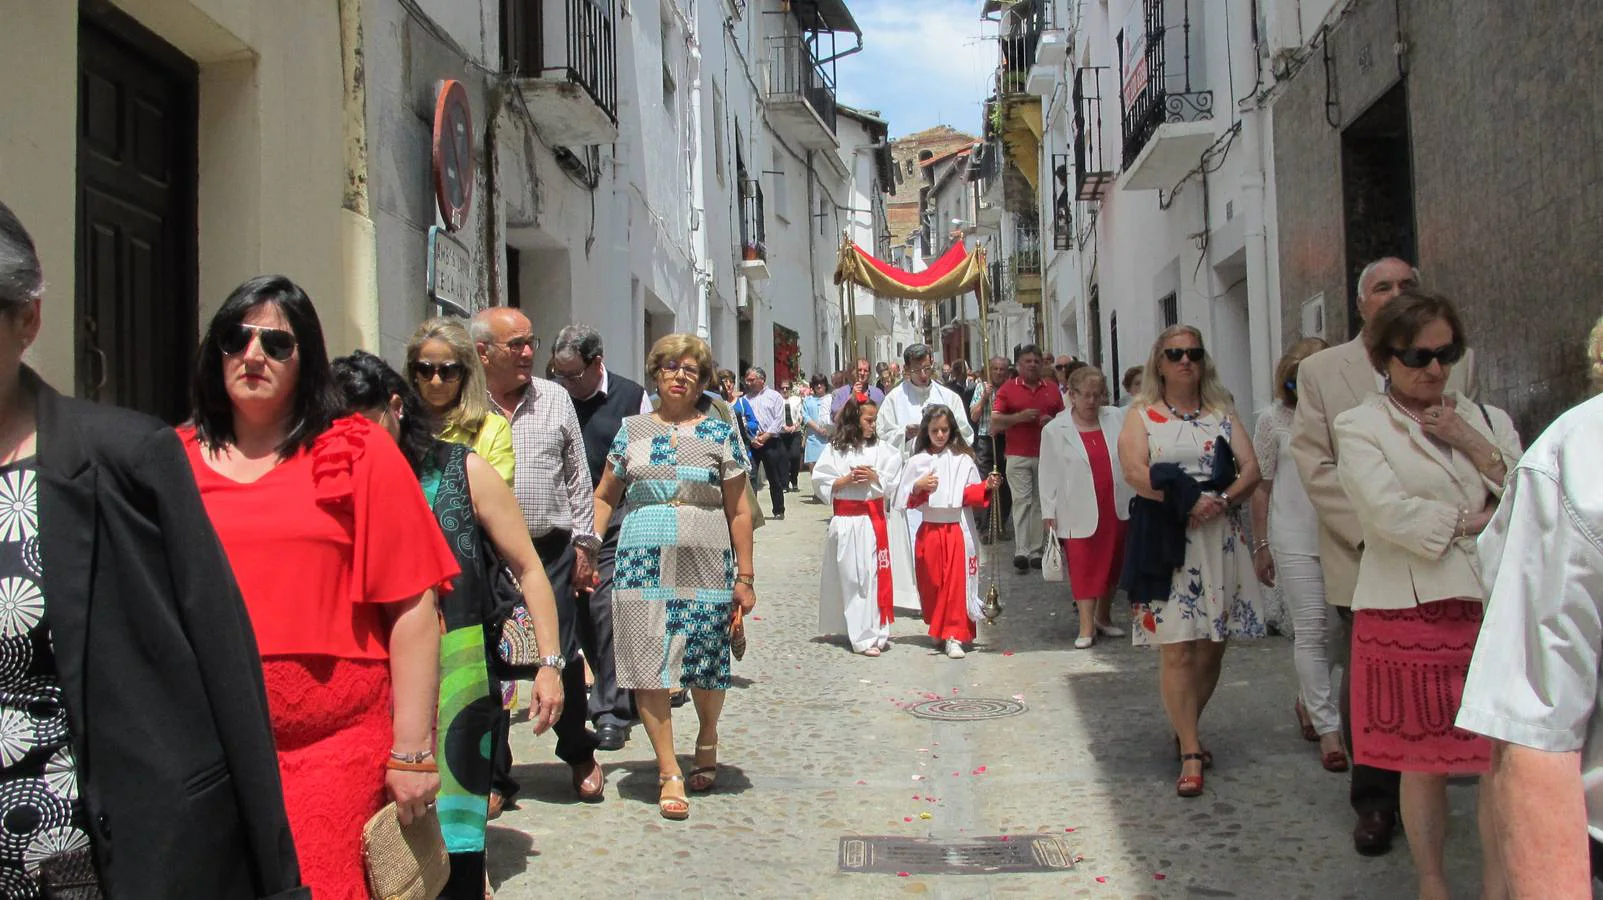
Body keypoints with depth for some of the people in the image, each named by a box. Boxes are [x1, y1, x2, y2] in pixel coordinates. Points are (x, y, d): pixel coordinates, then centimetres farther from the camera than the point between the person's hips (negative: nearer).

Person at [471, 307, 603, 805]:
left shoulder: (554, 398, 6)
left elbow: (578, 476, 9)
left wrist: (584, 543, 5)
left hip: (552, 549, 1)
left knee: (563, 660, 6)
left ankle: (580, 755, 29)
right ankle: (494, 776, 21)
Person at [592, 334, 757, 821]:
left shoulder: (720, 434, 6)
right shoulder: (632, 430, 10)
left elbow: (738, 510, 6)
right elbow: (604, 497, 16)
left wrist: (745, 575, 3)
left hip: (705, 562, -1)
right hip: (643, 561, 1)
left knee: (706, 663, 3)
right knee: (648, 665, -6)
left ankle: (707, 739, 33)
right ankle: (669, 772, 3)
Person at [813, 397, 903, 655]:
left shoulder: (881, 448, 4)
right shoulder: (835, 449, 0)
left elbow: (891, 482, 3)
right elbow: (821, 482, -2)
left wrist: (874, 477, -13)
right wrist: (847, 480, -13)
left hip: (873, 519, 2)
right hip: (846, 521, -2)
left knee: (876, 575, 3)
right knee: (852, 578, -1)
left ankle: (877, 630, 13)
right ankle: (863, 637, 1)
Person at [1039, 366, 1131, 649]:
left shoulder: (1117, 419, 5)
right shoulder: (1055, 430, -2)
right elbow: (1049, 474, -1)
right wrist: (1049, 511, -3)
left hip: (1116, 507, 3)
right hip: (1080, 511, -3)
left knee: (1113, 564, 11)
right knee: (1083, 568, -1)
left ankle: (1104, 617, 28)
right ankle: (1086, 626, 5)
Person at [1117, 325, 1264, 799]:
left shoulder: (1223, 413, 15)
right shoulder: (1142, 415, 6)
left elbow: (1251, 469, 4)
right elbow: (1135, 471, -9)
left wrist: (1221, 501, -14)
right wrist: (1188, 502, -16)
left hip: (1221, 539, 3)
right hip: (1166, 541, -3)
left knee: (1212, 646, 6)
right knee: (1176, 649, -8)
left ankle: (1186, 731, 27)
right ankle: (1191, 755, -4)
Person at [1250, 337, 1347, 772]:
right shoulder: (1275, 418, 2)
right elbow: (1261, 486, 6)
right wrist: (1261, 545, 4)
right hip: (1295, 540, -2)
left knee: (1335, 627, 8)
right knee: (1311, 630, -3)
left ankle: (1307, 700, 34)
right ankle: (1328, 729, 2)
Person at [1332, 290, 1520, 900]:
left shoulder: (1488, 420, 14)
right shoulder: (1360, 427, 1)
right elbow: (1389, 511, -14)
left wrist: (1477, 448, -6)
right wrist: (1470, 521, -6)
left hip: (1492, 607, 3)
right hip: (1409, 611, -3)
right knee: (1423, 762, 6)